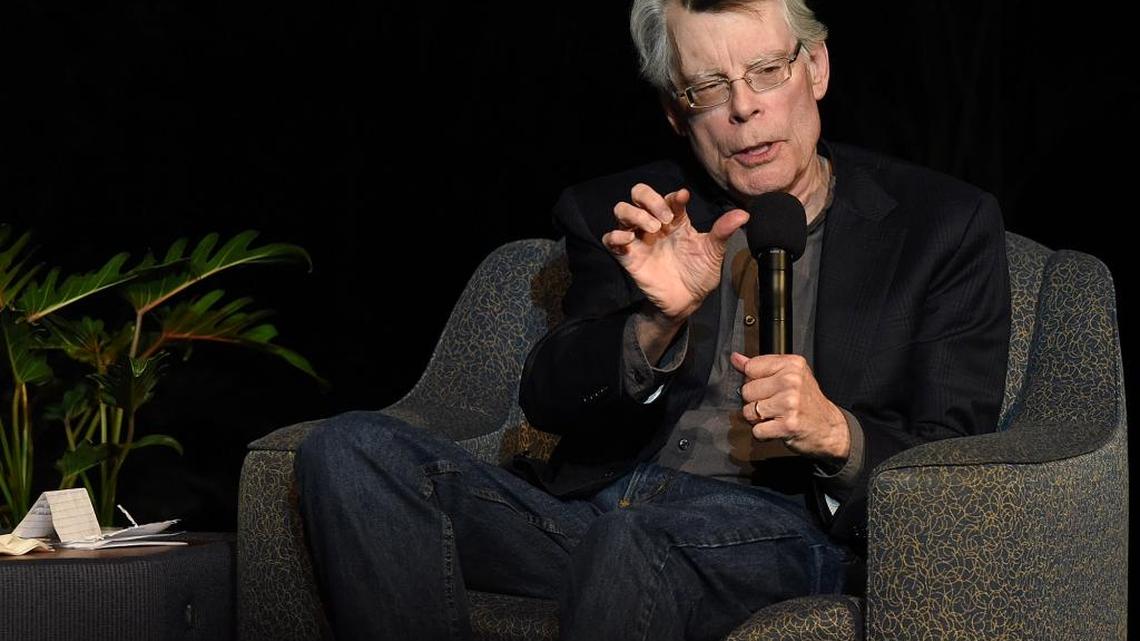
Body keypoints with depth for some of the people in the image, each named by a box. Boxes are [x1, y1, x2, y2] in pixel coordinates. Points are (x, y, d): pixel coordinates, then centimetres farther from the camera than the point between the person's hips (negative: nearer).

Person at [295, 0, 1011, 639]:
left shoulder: (948, 224, 8)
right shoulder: (618, 215, 15)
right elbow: (546, 399, 5)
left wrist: (836, 432, -17)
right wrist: (659, 321, -14)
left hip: (781, 529, -4)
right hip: (589, 508, 4)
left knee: (635, 536, -40)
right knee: (350, 450, -18)